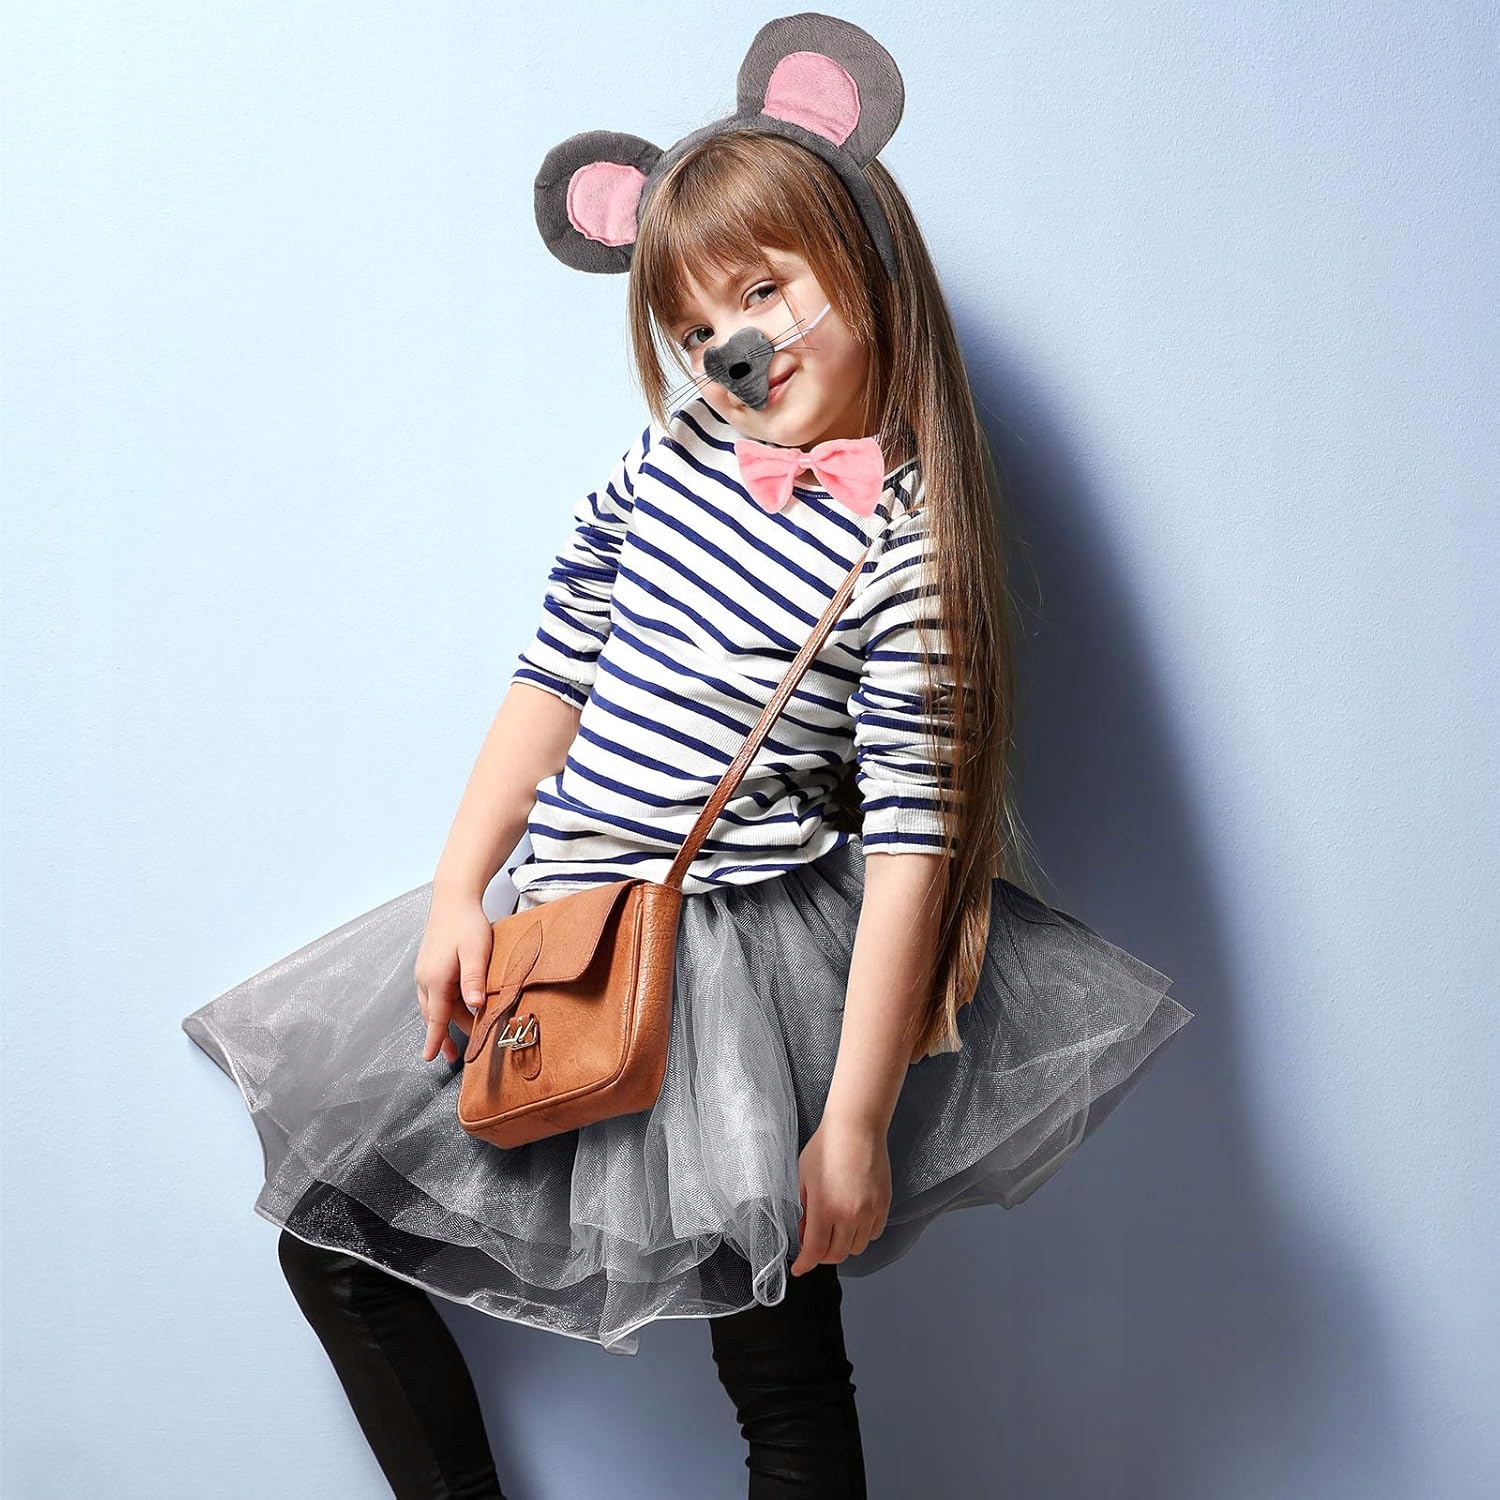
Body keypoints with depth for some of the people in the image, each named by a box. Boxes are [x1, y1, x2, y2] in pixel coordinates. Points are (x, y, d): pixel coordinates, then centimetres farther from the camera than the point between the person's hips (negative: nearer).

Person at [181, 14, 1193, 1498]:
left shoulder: (906, 549, -12)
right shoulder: (663, 462, 4)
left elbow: (909, 844, -15)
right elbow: (555, 678, 10)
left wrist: (857, 1118, -16)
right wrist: (459, 894, 3)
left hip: (738, 951, -6)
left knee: (781, 1365, 0)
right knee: (327, 1234, 13)